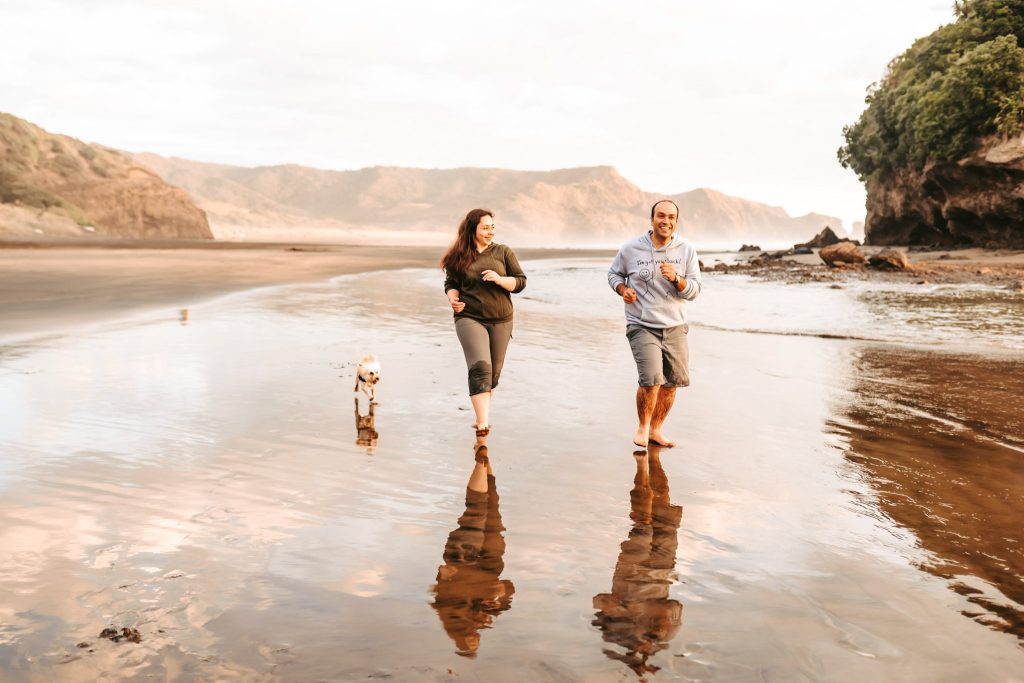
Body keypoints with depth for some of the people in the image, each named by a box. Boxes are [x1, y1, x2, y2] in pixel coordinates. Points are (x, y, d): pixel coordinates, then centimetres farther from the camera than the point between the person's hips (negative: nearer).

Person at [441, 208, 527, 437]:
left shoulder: (503, 252, 4)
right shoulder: (459, 257, 3)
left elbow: (520, 281, 2)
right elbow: (450, 284, 13)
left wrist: (499, 279, -16)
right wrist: (453, 298, -8)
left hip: (501, 321, 3)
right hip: (470, 318, -3)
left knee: (494, 372, 11)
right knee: (480, 367, -19)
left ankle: (482, 413, 33)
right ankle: (483, 424, -22)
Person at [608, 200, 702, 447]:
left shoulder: (686, 250, -1)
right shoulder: (631, 249, -4)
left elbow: (694, 290, -3)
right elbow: (614, 274, 13)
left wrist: (675, 278, -22)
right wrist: (623, 290, -8)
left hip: (675, 327, 3)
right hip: (642, 327, -3)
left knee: (670, 384, 9)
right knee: (651, 381, -17)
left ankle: (655, 430, 31)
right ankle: (642, 426, 10)